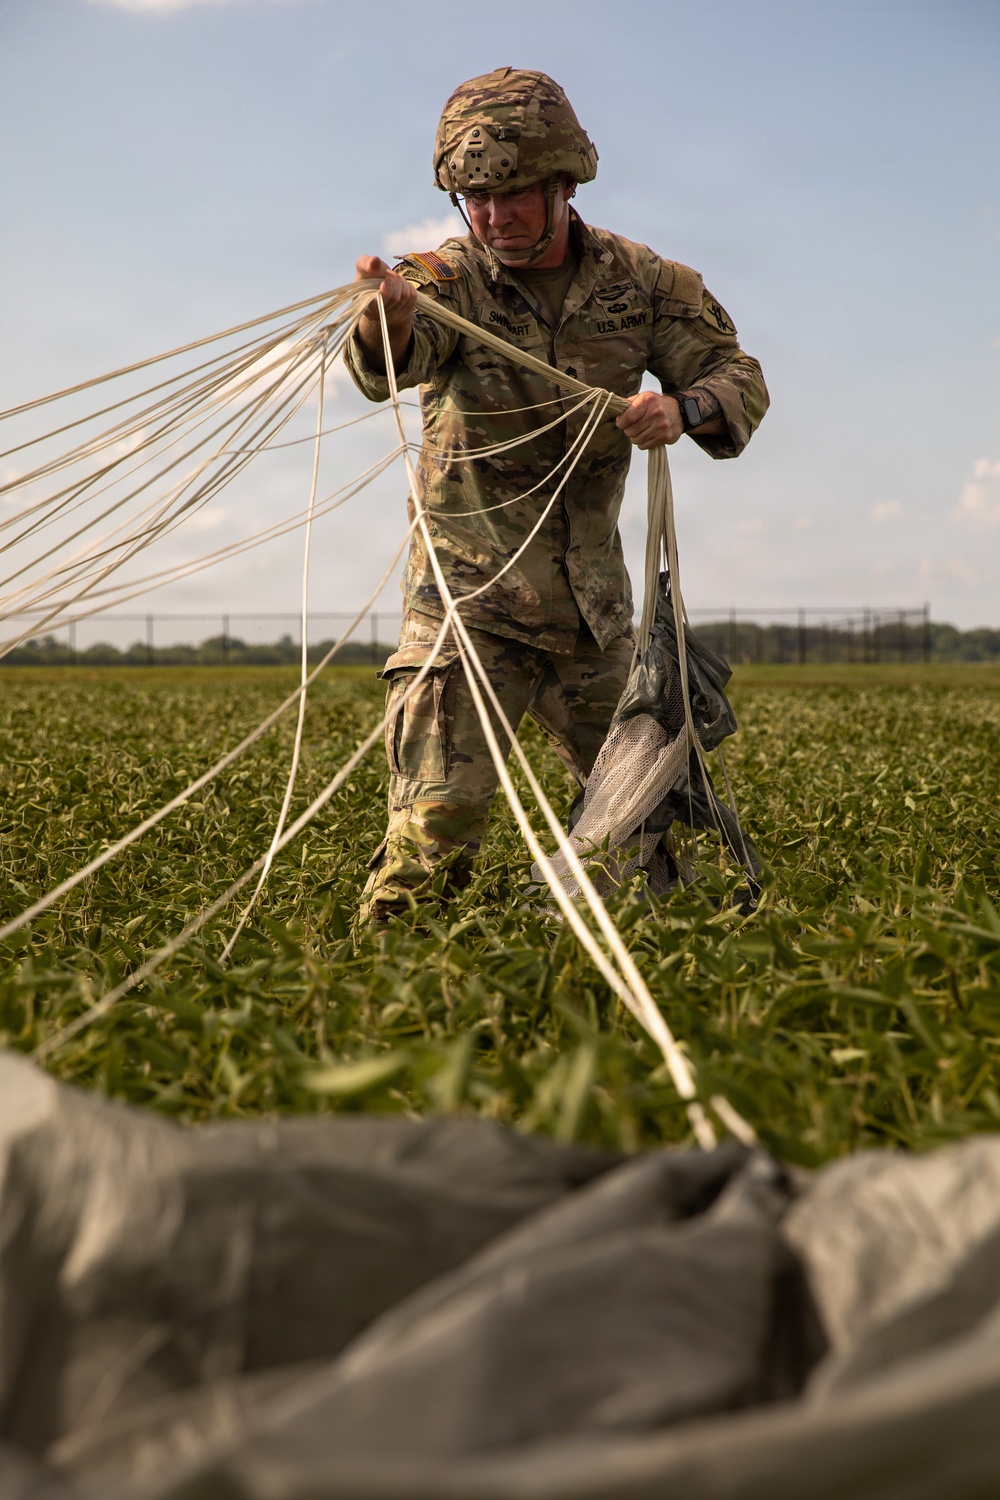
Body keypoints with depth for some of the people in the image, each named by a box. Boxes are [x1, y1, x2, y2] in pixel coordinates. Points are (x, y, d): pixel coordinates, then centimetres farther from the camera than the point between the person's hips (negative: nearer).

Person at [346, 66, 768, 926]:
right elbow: (388, 367, -31)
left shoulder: (640, 282, -1)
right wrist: (387, 317, -56)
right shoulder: (448, 280, -11)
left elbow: (739, 376, 4)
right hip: (467, 600, -4)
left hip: (594, 607, 4)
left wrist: (683, 409, -20)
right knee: (436, 822, -14)